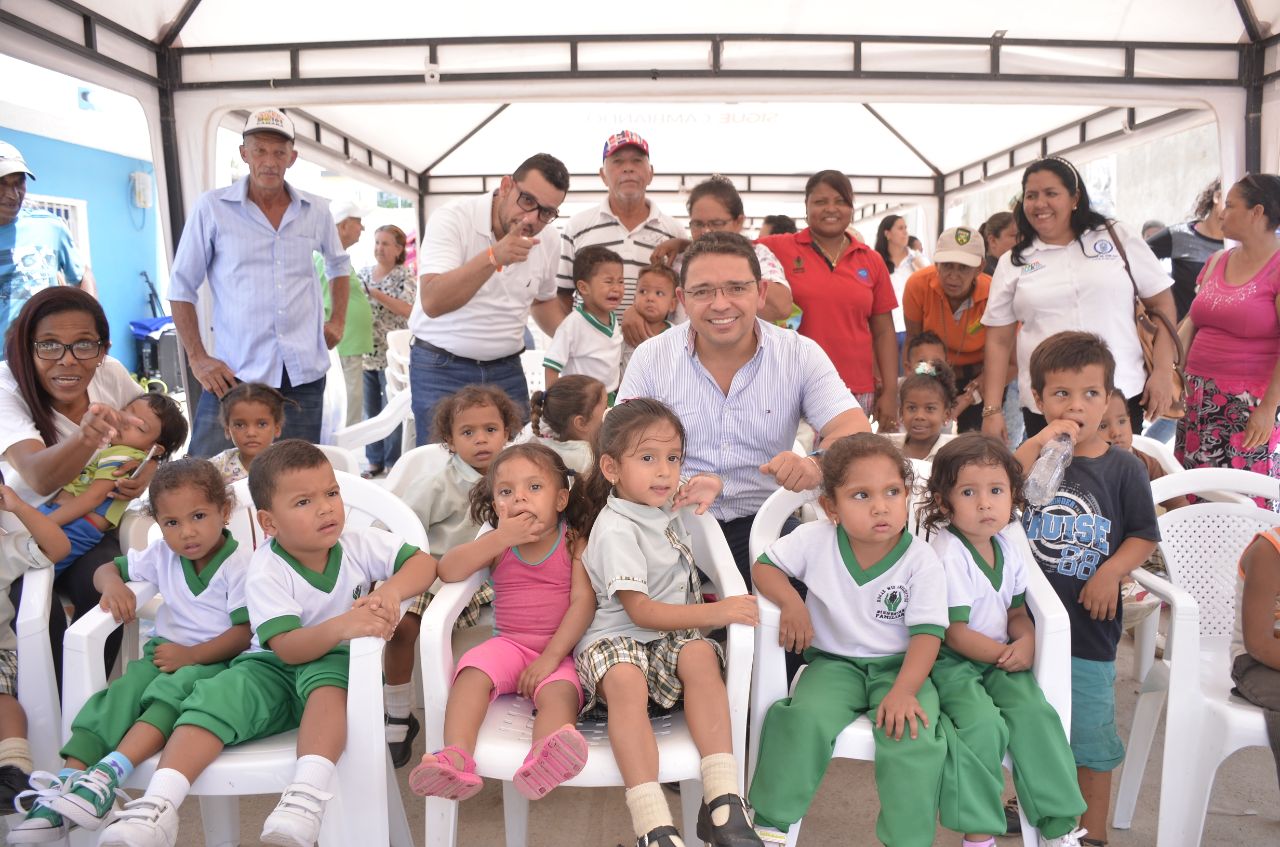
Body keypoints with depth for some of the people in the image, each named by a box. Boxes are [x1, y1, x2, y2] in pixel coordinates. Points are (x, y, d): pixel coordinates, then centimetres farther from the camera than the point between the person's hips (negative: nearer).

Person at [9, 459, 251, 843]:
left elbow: (245, 632, -13)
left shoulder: (240, 564, -10)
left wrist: (191, 654, -21)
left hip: (215, 658, -5)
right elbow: (106, 568, 24)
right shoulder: (162, 555, 10)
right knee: (119, 694, -24)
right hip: (165, 649, 6)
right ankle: (68, 782, -35)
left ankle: (108, 775, -47)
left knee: (175, 689, -36)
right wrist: (113, 584, -1)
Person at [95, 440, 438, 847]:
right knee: (221, 692, -28)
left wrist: (391, 590, -31)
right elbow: (289, 648, -24)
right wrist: (341, 625, -44)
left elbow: (424, 563, -10)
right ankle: (158, 806, -33)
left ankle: (307, 794, -47)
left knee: (327, 675, -35)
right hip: (274, 668, 0)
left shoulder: (361, 544, -7)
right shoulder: (266, 573, -14)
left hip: (336, 662, 0)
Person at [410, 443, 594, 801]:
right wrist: (501, 537, -19)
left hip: (558, 650, -2)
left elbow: (583, 601, -9)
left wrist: (551, 656, -19)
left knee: (560, 692, -32)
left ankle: (542, 760, -59)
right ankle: (457, 757, -42)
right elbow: (447, 570, -9)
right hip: (508, 644, 3)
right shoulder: (497, 544, 6)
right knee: (472, 673, -27)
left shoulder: (573, 545, 0)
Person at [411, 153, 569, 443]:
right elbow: (432, 303, -28)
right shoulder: (452, 219, -15)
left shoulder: (548, 242, 2)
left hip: (506, 370, 4)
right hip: (441, 368, -4)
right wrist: (494, 257, -37)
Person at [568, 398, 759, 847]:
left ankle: (721, 800, -33)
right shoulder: (616, 530, -13)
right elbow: (641, 611, -18)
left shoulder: (665, 503, 11)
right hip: (616, 638, -6)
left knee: (700, 655, -29)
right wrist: (715, 612, -25)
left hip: (670, 637, 6)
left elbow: (706, 485, 35)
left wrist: (707, 485, 8)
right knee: (626, 681, -39)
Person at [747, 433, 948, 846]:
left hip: (898, 667, 0)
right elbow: (765, 566, 4)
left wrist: (903, 691, -28)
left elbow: (927, 633, -13)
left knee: (913, 735, -28)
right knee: (806, 718, -28)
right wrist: (791, 602, -17)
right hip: (834, 663, 1)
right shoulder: (815, 540, -7)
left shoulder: (922, 560, -11)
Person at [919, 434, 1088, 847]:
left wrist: (1025, 640, -8)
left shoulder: (1009, 548, 5)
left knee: (1035, 713, -18)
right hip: (951, 661, -6)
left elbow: (1017, 612, 14)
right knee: (983, 725, -28)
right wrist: (1004, 655, -12)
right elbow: (955, 633, -16)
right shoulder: (947, 556, -17)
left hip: (1003, 659, 6)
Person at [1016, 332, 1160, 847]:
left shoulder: (1122, 468, -5)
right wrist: (1038, 446, -25)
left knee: (1090, 734, 9)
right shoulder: (1029, 456, -2)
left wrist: (1110, 573, -15)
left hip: (1088, 623, -2)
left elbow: (1144, 535, 0)